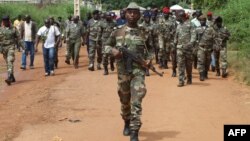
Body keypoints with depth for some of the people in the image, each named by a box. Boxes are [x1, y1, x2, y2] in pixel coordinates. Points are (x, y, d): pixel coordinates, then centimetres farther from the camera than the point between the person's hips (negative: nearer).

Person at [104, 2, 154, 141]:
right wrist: (113, 50, -11)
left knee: (136, 102, -11)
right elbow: (106, 46, 11)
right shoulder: (118, 32, 3)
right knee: (124, 100, 15)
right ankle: (127, 123, 40)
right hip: (123, 71, 1)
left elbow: (150, 48, 18)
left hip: (139, 70, -1)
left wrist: (149, 59, -2)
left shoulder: (144, 33, 5)